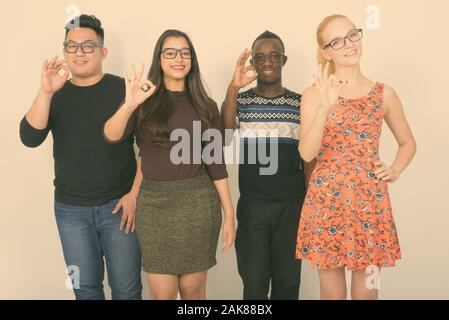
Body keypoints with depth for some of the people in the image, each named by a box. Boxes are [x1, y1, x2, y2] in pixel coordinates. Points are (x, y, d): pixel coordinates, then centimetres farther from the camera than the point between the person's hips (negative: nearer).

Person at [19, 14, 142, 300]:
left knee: (127, 288, 6)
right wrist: (46, 92, -21)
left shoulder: (124, 90, -5)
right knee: (85, 287, 14)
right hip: (70, 209, 3)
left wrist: (135, 193, -9)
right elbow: (30, 139, -10)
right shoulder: (55, 96, 5)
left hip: (120, 205, -3)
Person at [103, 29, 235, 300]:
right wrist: (129, 105, -35)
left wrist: (230, 215, 1)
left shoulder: (206, 106, 5)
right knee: (162, 293, 4)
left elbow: (216, 163, 4)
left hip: (198, 202, 0)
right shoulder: (145, 101, 2)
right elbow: (112, 136, -15)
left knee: (192, 288, 8)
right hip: (153, 202, 0)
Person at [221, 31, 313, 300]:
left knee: (287, 283, 10)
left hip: (292, 205, 1)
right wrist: (234, 87, -29)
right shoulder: (240, 101, 3)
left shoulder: (300, 104, 4)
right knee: (254, 284, 7)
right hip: (252, 205, 0)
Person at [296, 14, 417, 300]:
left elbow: (408, 142, 19)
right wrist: (325, 107, -22)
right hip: (326, 202, -1)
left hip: (371, 202, 2)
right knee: (332, 291, 10)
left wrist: (395, 171, 1)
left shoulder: (384, 94, 5)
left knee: (366, 292, 8)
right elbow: (307, 153, -12)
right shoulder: (315, 94, -1)